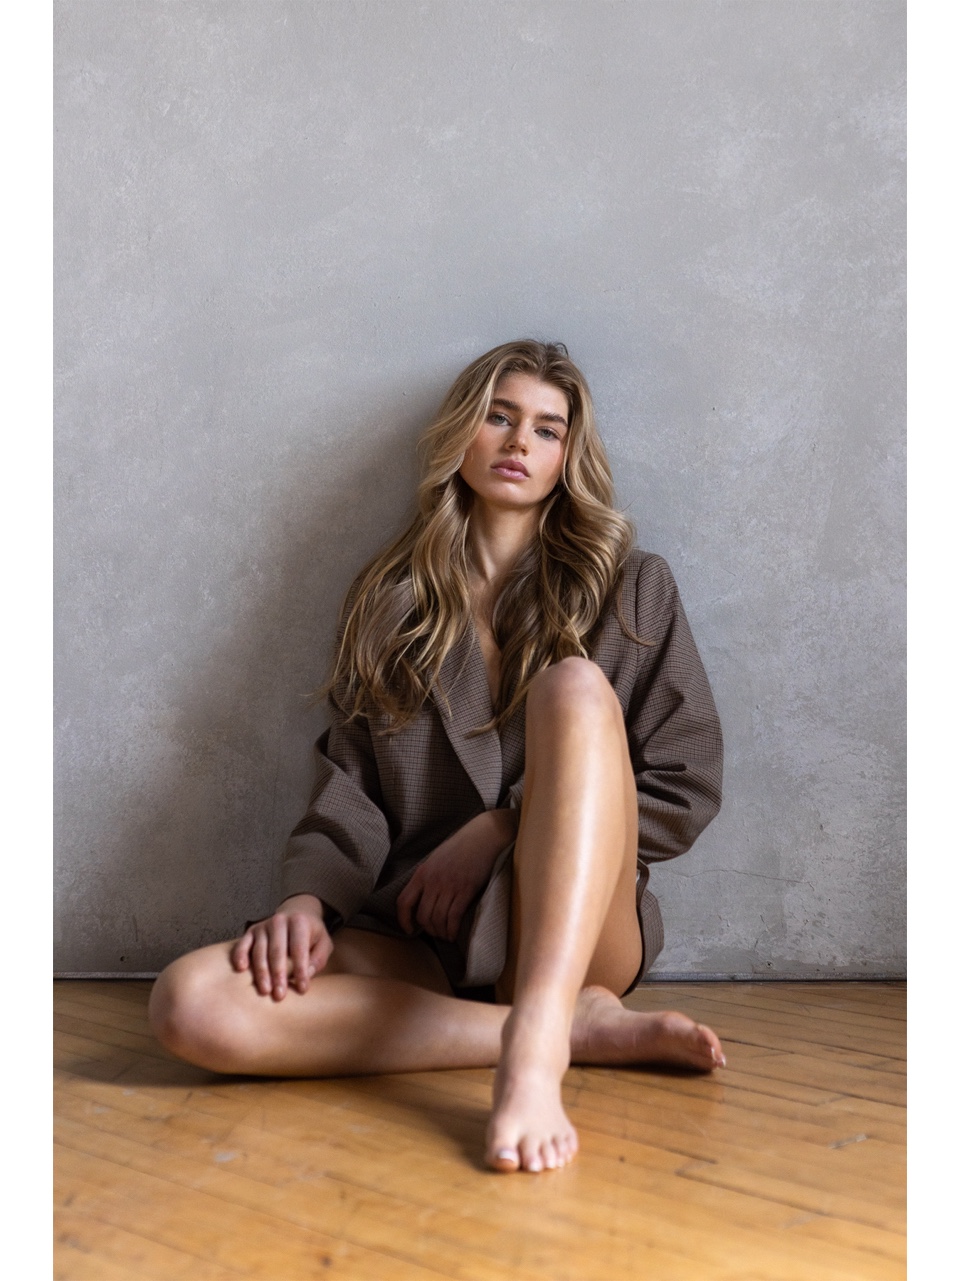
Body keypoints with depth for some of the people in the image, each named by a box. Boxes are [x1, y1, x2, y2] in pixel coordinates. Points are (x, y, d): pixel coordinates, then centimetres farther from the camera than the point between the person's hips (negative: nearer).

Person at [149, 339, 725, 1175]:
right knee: (192, 1004, -26)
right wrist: (308, 898, -12)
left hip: (575, 925, -2)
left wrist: (502, 827, -8)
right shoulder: (393, 600, 16)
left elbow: (686, 789, 3)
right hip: (416, 940, 3)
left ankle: (534, 1048, -39)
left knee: (577, 686, -27)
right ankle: (580, 1026, -21)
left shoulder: (629, 588, 10)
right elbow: (349, 791, 9)